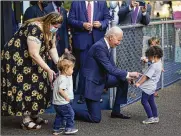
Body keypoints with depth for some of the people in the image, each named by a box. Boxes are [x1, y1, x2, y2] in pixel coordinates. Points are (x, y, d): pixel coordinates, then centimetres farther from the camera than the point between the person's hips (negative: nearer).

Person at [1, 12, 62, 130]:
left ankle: (34, 115, 16)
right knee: (25, 87, -9)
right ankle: (26, 120, -3)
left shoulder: (49, 30, -2)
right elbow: (33, 54, -33)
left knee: (37, 86, 6)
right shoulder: (35, 29, -31)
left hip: (31, 61, 9)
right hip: (16, 59, -9)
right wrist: (48, 70, -30)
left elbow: (52, 47, -1)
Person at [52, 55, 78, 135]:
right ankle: (69, 128, 5)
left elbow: (54, 85, 24)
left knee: (59, 116, 18)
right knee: (70, 114, 1)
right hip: (62, 102, -10)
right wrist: (66, 97, -19)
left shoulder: (58, 78, 12)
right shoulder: (64, 79, -20)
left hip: (56, 102, 10)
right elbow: (60, 90, -28)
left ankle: (56, 129, 21)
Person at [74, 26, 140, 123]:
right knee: (95, 119, -6)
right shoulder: (99, 47, -24)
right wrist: (128, 74, -22)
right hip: (92, 83, -9)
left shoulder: (105, 46, 5)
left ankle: (116, 111, 15)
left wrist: (127, 76, -3)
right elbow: (110, 69, -27)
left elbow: (113, 67, 9)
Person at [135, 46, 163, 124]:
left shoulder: (154, 66, -22)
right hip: (151, 87, 10)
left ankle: (151, 118, -4)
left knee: (144, 101, -6)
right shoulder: (159, 63, 9)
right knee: (151, 101, 16)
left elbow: (146, 76, -24)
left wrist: (139, 83, -22)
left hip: (148, 87, -10)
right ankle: (155, 117, 22)